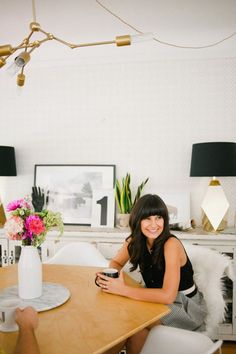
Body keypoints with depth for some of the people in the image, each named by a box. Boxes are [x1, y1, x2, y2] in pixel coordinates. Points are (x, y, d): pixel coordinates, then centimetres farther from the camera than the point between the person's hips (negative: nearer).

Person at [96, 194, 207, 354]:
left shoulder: (171, 244, -27)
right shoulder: (136, 240, -7)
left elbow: (168, 296, -34)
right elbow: (116, 262, 7)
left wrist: (123, 289, -34)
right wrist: (109, 277, -18)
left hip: (186, 305, -5)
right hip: (158, 300, 5)